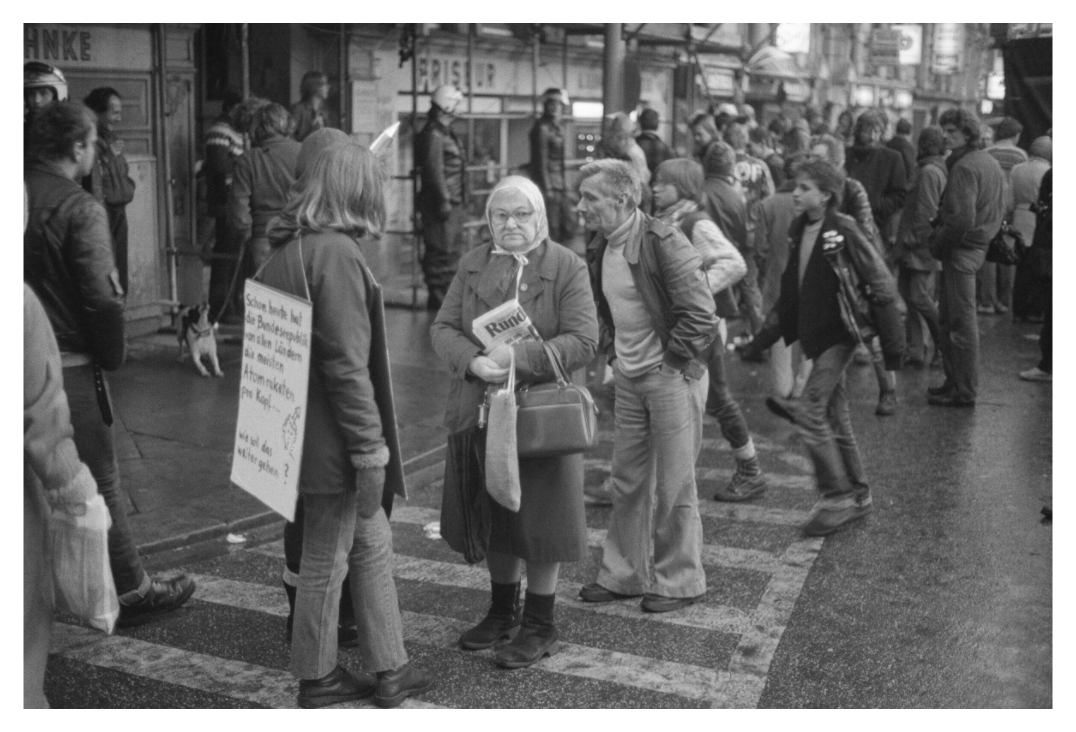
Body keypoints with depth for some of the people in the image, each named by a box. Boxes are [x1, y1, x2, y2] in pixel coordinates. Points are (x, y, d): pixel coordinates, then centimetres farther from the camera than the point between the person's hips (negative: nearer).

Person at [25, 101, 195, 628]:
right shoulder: (80, 210, -16)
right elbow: (101, 298, -21)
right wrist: (113, 357, -6)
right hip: (70, 365, -6)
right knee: (100, 483, 5)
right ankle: (131, 591, 16)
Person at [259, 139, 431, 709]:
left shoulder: (286, 248, 9)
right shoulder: (336, 253, -20)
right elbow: (348, 363, -23)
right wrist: (370, 448, -18)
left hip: (301, 424, 9)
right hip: (332, 440, -9)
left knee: (372, 543, 18)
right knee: (326, 558, 7)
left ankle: (387, 668, 27)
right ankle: (317, 680, 24)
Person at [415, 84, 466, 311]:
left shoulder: (444, 132, 17)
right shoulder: (434, 135, -15)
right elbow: (434, 170, -21)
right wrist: (444, 201, -21)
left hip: (451, 201, 11)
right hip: (442, 201, -11)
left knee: (451, 249, 16)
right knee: (442, 251, -7)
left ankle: (447, 294, 24)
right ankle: (438, 297, -2)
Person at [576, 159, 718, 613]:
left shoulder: (664, 244, -19)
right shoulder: (599, 250, 6)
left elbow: (701, 315, -20)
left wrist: (669, 361, -15)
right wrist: (615, 351, 11)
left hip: (672, 376, -7)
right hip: (628, 379, 8)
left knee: (673, 486, 3)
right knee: (627, 481, 14)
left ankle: (681, 582, 18)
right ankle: (623, 575, 27)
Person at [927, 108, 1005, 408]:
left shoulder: (964, 167, -17)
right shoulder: (990, 161, 13)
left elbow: (962, 218, -24)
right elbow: (999, 209, 19)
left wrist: (937, 245, -11)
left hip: (961, 248, -10)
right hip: (979, 244, 10)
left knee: (961, 321, -3)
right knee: (949, 319, 17)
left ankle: (964, 391, 3)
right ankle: (955, 381, 24)